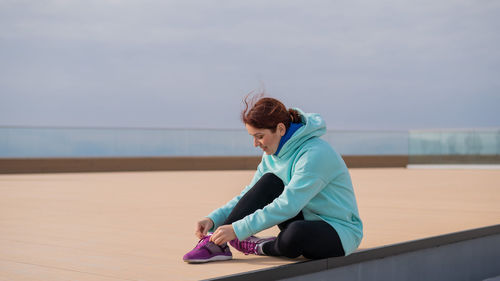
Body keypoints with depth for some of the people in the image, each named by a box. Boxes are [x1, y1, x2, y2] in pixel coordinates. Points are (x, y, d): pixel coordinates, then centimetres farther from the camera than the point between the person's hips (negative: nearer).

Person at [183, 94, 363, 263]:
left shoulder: (315, 154, -25)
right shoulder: (272, 154, 1)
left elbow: (287, 205, -32)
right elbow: (249, 196, 5)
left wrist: (238, 230, -33)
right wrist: (214, 219, -11)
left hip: (340, 233, -7)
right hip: (307, 221, 7)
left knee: (294, 236, -40)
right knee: (269, 181, -15)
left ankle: (260, 247, -6)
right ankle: (218, 242, -16)